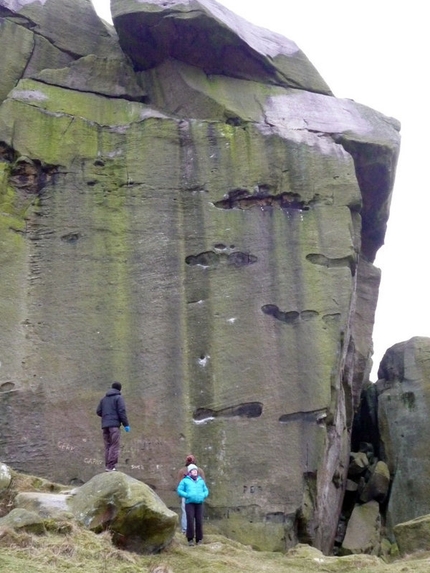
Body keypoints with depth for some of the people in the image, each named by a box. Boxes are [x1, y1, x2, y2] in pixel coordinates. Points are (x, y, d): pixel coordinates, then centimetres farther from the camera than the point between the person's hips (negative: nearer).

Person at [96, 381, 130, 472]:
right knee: (114, 446, -7)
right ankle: (111, 467, -15)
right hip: (114, 424, -6)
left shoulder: (104, 398, 18)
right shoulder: (118, 397, 0)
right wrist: (126, 424, -8)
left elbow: (98, 411, 14)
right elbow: (122, 411, -9)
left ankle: (107, 466, 4)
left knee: (108, 446, 9)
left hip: (105, 425, 6)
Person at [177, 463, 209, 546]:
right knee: (190, 521, -12)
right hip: (189, 503, -3)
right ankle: (190, 539, -1)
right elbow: (179, 490, 4)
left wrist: (203, 495, -2)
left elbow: (206, 491, 20)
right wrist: (187, 495, -11)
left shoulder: (201, 481, 19)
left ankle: (199, 539, 7)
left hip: (199, 503, 3)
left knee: (199, 522, -3)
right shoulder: (185, 480, 9)